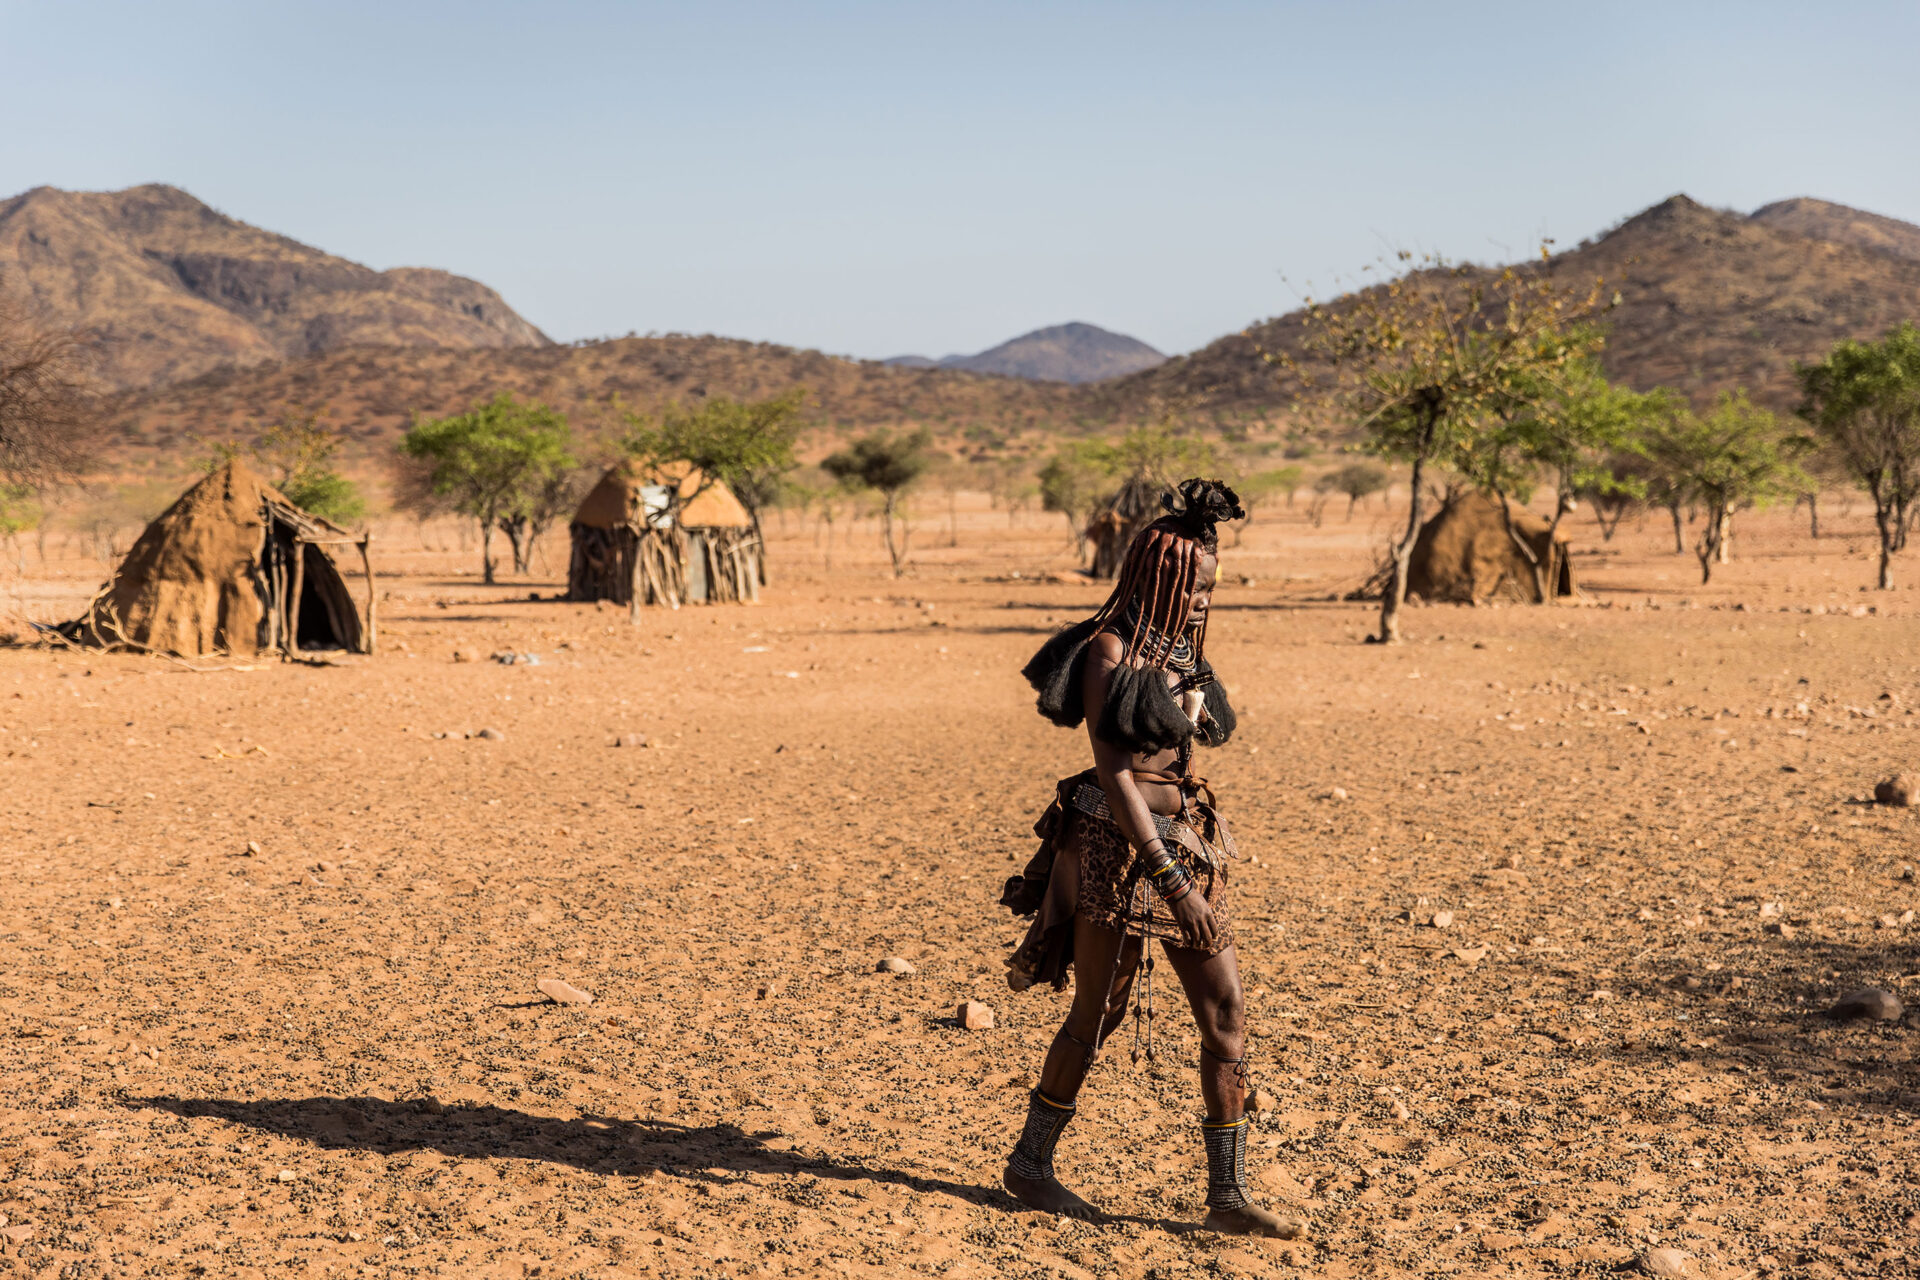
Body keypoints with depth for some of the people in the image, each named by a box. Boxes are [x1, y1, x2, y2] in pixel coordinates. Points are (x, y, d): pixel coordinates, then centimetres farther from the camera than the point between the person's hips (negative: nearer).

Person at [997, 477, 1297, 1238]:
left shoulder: (1177, 655, 11)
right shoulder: (1111, 650, -14)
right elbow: (1112, 772, -20)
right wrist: (1171, 880, -25)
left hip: (1183, 844, 8)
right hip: (1119, 851, -8)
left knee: (1227, 1016, 1)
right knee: (1096, 1017, 5)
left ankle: (1227, 1195, 6)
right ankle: (1030, 1163, 24)